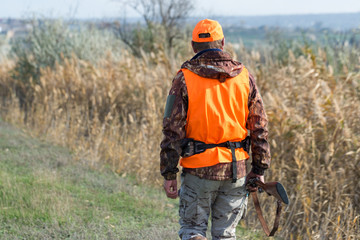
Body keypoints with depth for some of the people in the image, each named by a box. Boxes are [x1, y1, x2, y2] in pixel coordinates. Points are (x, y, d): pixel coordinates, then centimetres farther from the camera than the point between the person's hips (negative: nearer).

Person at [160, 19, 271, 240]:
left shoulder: (185, 79, -5)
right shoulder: (244, 77, 3)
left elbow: (173, 130, -8)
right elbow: (260, 128, 4)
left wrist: (169, 174, -3)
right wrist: (260, 169, 10)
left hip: (199, 169, -3)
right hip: (236, 169, 3)